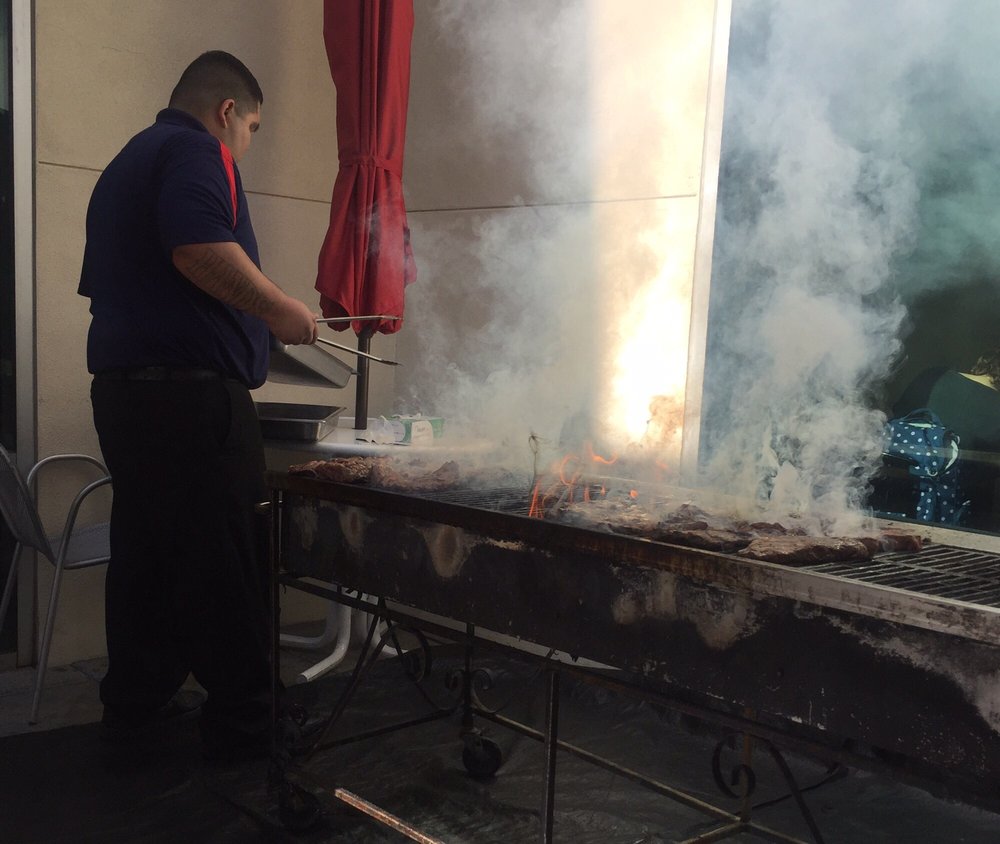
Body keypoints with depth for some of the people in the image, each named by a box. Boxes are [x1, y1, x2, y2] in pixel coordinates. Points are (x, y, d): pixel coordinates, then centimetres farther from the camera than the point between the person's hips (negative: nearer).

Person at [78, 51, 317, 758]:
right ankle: (244, 720, 5)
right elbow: (201, 249, -25)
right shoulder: (196, 151, -6)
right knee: (225, 561, -3)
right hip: (190, 393, -10)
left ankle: (136, 699, 25)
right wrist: (281, 310, -13)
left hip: (121, 386, 10)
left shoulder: (127, 163, 25)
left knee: (145, 550, 15)